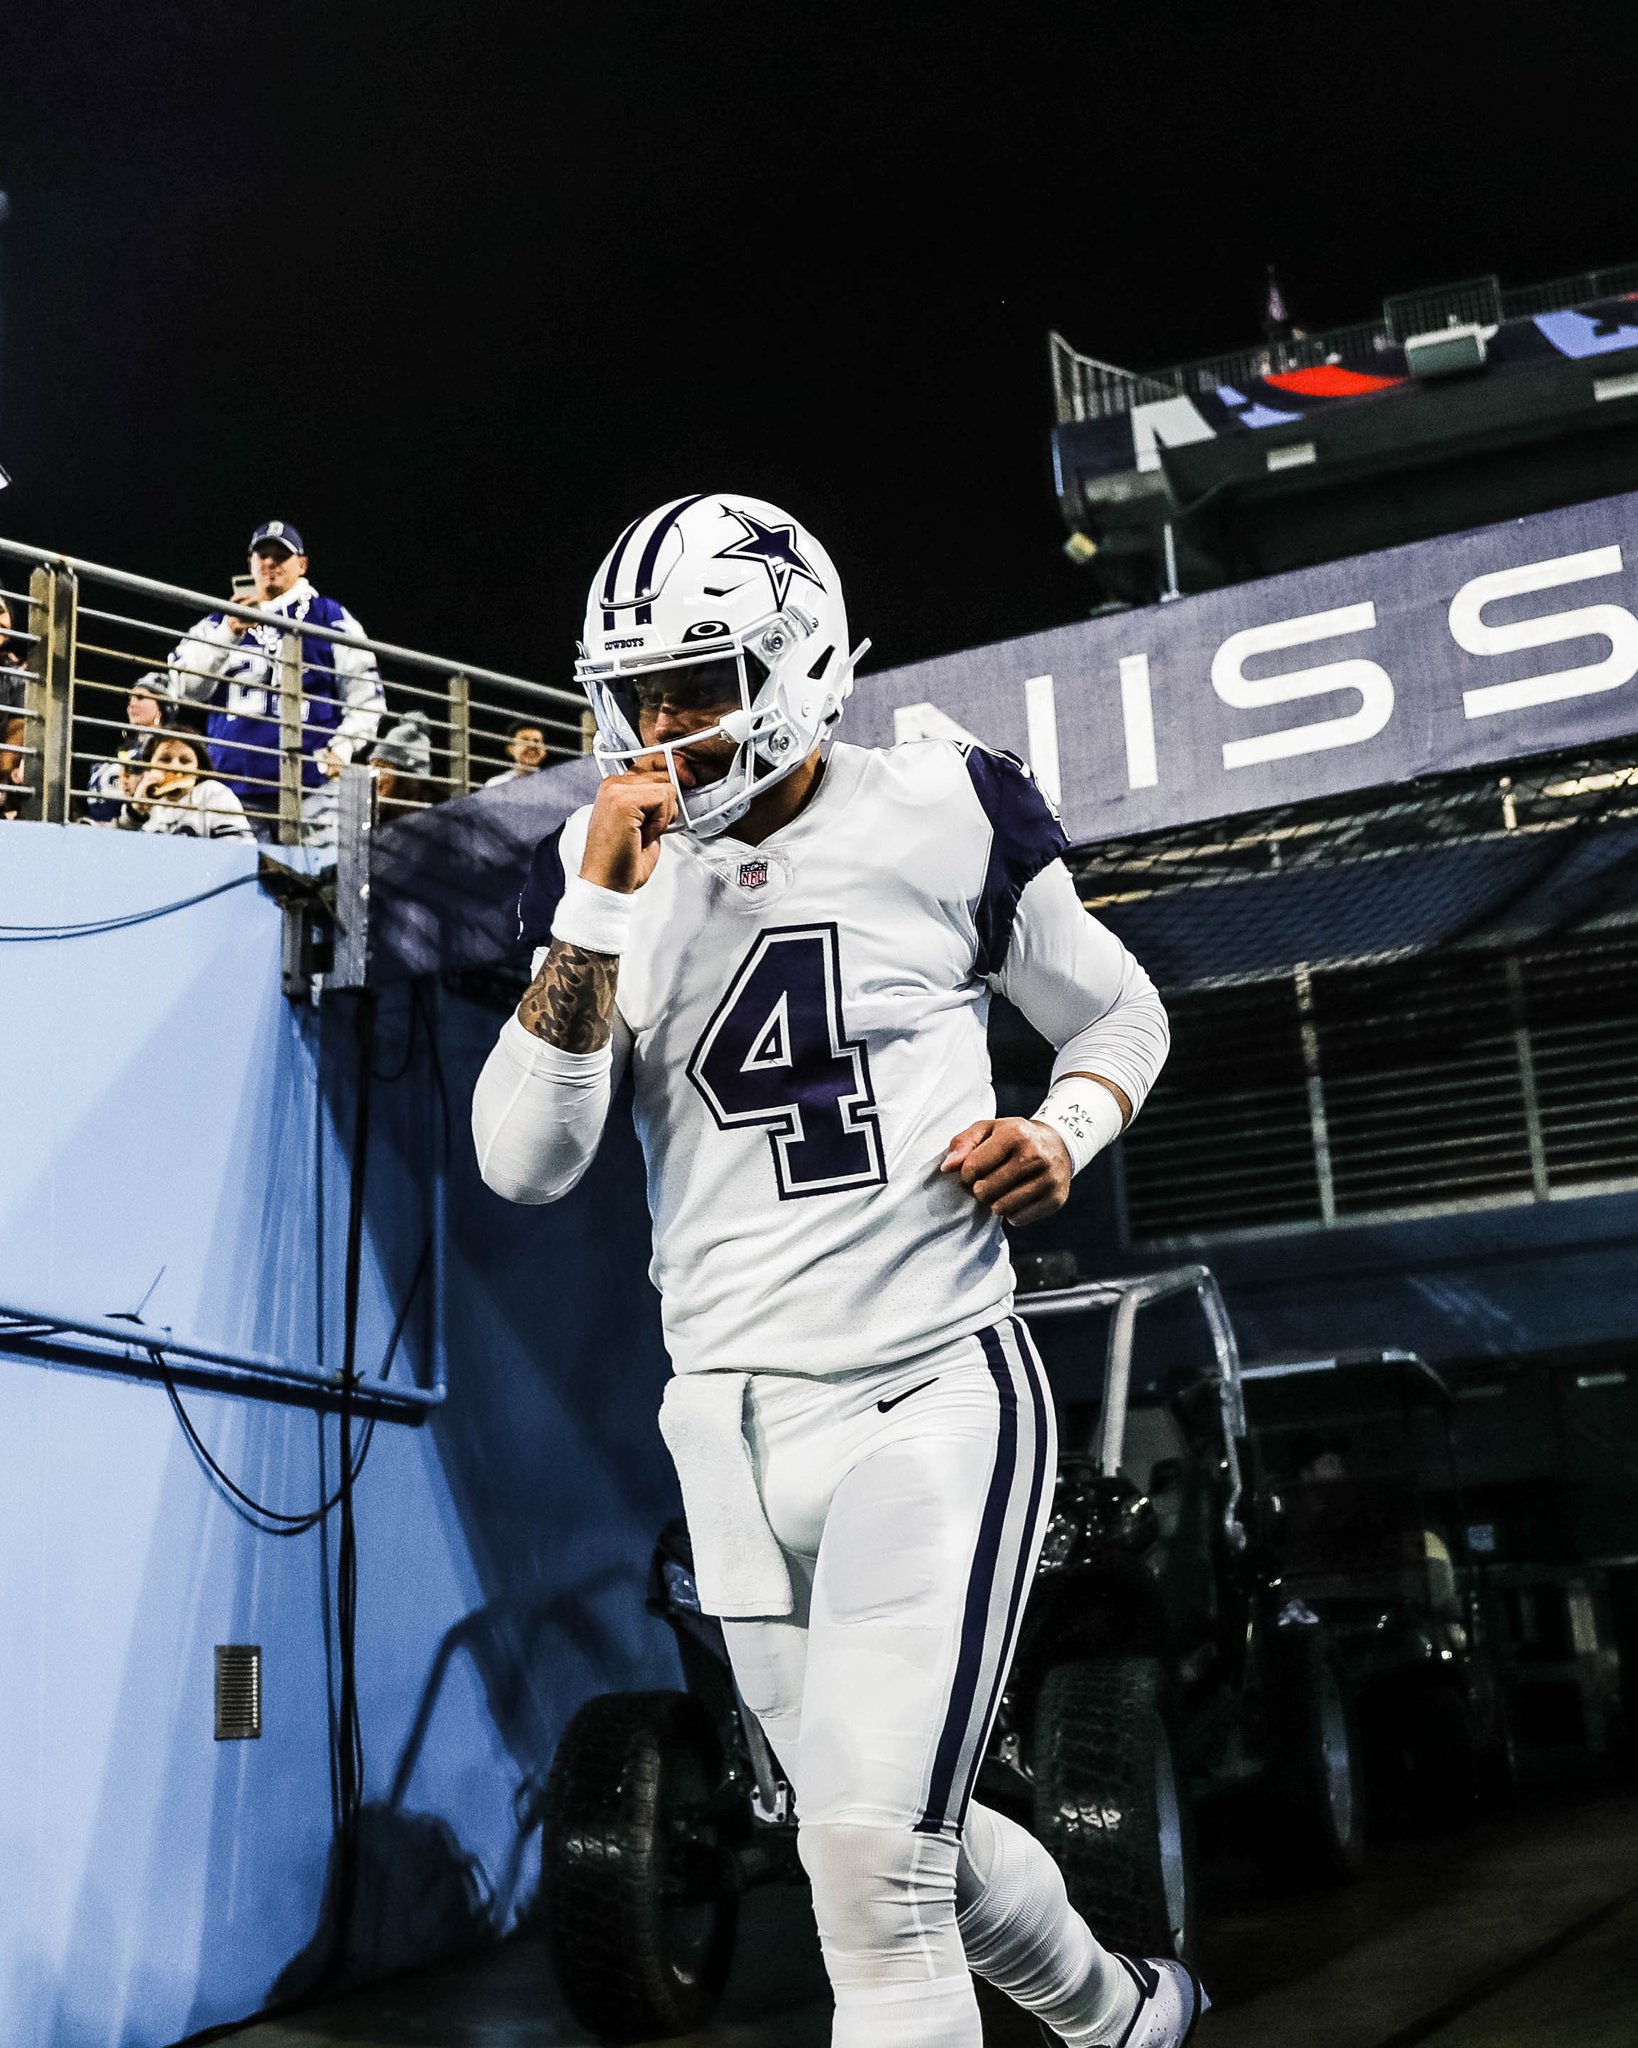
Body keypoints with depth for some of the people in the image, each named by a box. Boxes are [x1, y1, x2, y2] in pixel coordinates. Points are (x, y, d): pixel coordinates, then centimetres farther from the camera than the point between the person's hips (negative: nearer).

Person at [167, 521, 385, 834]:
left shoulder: (330, 617, 10)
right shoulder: (222, 621, 17)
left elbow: (366, 692, 7)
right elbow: (186, 687, 4)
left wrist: (342, 748, -7)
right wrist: (229, 631, -7)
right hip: (233, 786, 3)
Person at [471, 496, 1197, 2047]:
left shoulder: (943, 820, -3)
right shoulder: (601, 870, 3)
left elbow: (1118, 1013, 12)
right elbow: (524, 1164, -7)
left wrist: (1064, 1136, -9)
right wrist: (604, 906, -16)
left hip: (934, 1393, -4)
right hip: (734, 1424, 4)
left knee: (872, 1860, -12)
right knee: (911, 1848, 17)